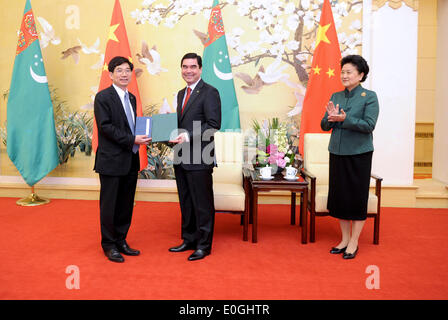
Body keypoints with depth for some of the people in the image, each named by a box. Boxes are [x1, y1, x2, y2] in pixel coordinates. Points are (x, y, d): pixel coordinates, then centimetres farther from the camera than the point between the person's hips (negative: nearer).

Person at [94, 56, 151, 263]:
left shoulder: (131, 98, 15)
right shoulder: (103, 97, -8)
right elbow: (106, 127, -17)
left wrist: (143, 135, -2)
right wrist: (132, 140, -22)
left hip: (131, 160, 7)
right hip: (111, 160, -7)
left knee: (126, 204, 14)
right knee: (109, 205, 4)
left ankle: (121, 241, 27)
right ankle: (109, 245, 18)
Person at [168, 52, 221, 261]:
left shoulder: (209, 93, -8)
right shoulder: (181, 94, 18)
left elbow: (214, 125, -16)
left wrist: (189, 136, -23)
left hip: (199, 158, -8)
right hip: (181, 157, 8)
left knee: (202, 203, 1)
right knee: (186, 202, 16)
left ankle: (203, 245, 13)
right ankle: (189, 240, 29)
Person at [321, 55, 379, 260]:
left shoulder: (369, 97, -4)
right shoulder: (336, 96, 10)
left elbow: (369, 125, -15)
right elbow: (324, 126, 8)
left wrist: (344, 120, -25)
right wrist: (331, 117, -13)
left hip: (359, 154, -5)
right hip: (337, 153, 5)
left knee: (357, 197, 3)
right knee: (339, 196, 10)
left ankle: (353, 243, 17)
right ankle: (345, 239, 25)